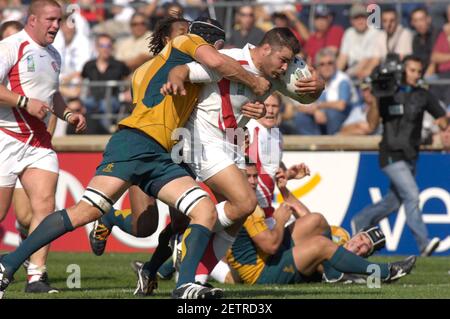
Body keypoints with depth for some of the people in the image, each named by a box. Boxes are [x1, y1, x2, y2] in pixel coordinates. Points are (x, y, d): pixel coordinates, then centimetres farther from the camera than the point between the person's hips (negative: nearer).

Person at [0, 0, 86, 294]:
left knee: (45, 205, -7)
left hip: (39, 140, 7)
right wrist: (25, 102, -25)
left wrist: (69, 114, 15)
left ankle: (36, 276, -6)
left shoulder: (53, 56, 17)